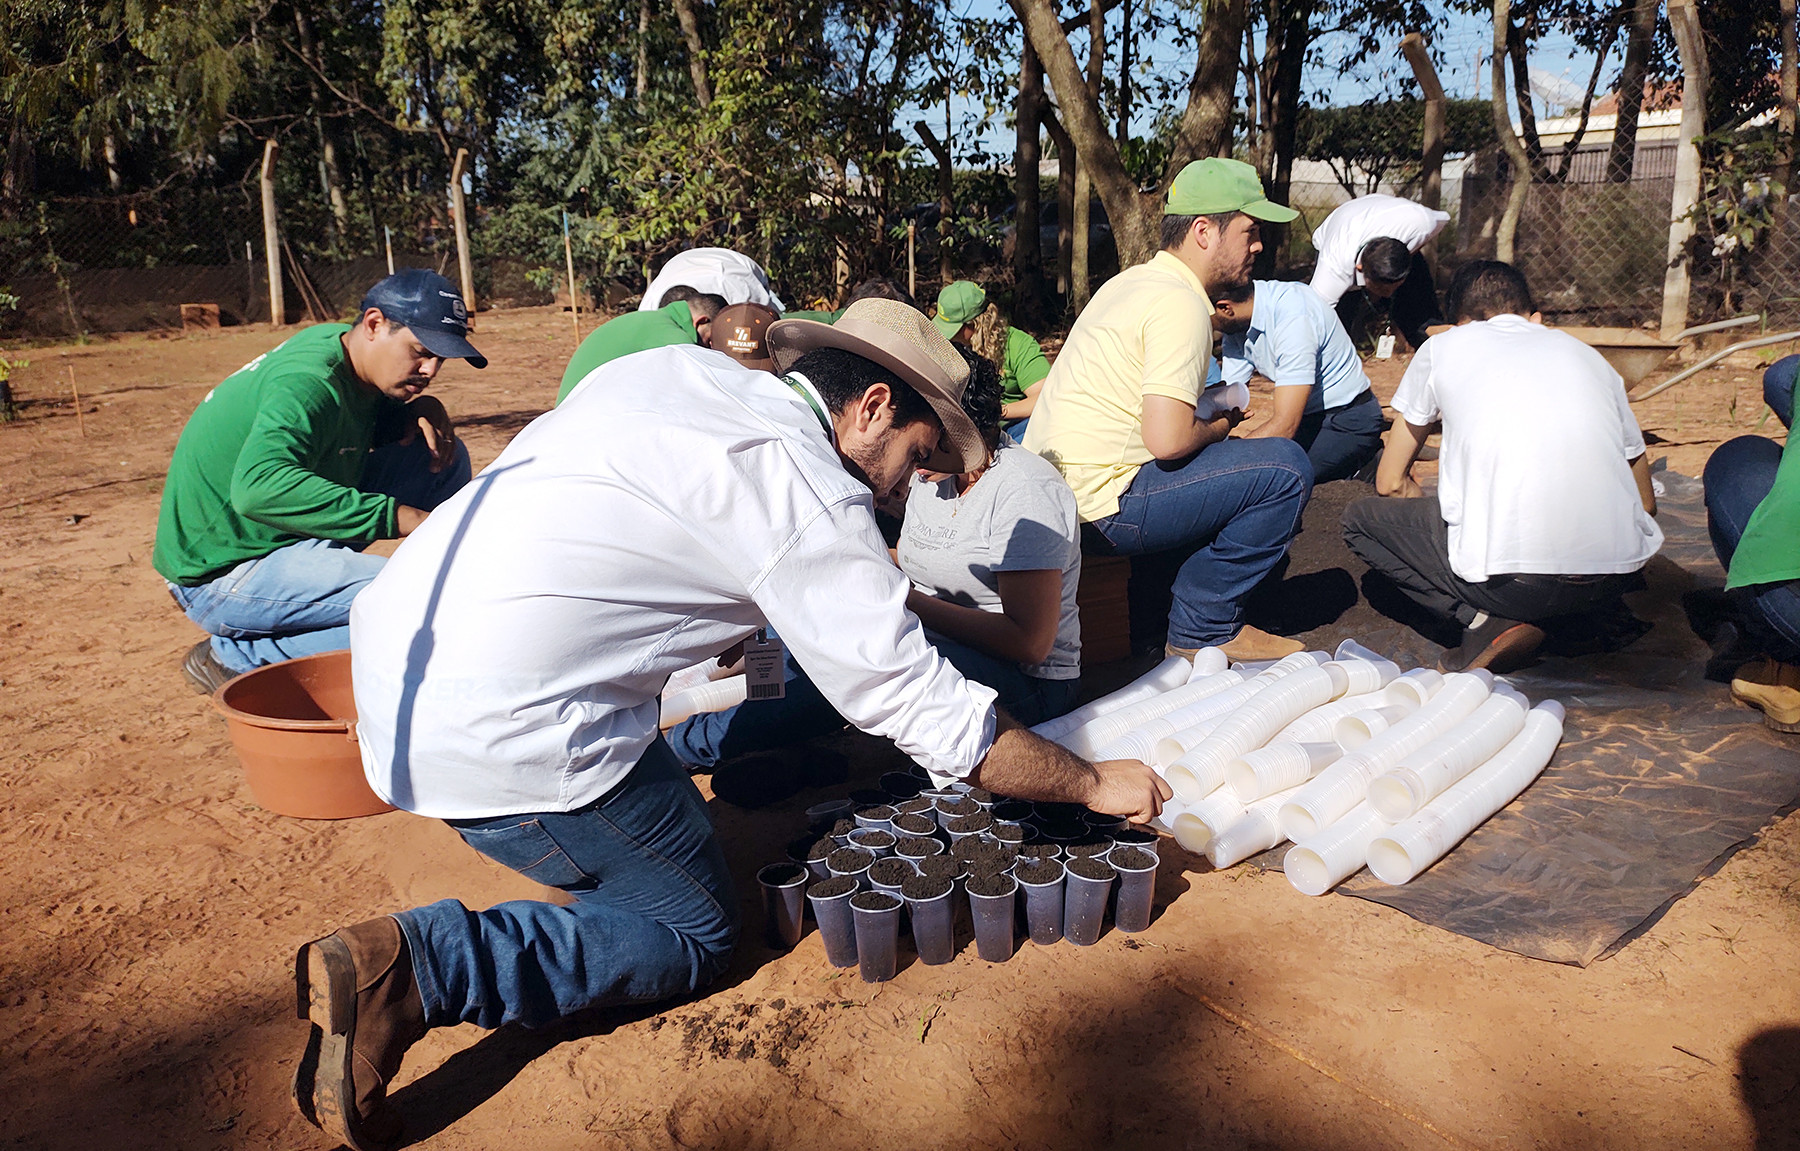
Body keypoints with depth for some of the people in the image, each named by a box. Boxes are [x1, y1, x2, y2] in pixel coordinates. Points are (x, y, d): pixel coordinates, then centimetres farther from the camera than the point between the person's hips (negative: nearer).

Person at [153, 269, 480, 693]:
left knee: (444, 458, 4)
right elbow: (259, 487, -44)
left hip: (282, 537, 10)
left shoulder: (344, 343, 1)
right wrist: (399, 516, -47)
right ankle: (238, 656, -12)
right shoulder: (306, 383, -27)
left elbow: (371, 423, 22)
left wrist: (423, 408, -3)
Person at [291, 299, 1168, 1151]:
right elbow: (931, 713, -8)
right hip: (496, 728, -9)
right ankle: (405, 970, -8)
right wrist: (1096, 784, 5)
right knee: (694, 933, 7)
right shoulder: (807, 496, -12)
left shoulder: (674, 366, 11)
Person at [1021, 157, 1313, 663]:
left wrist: (1212, 418, 15)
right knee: (1286, 467, -10)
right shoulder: (1181, 304, -15)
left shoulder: (1131, 280, 16)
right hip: (1101, 504, -10)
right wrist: (1218, 428, -3)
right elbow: (1167, 440, -24)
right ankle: (1205, 628, 1)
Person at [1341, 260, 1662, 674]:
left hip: (1509, 577, -5)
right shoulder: (1587, 354, 24)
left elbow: (1390, 482, 18)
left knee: (1360, 519, 19)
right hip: (1616, 574, 5)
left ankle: (1485, 622, 0)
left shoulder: (1443, 347, 15)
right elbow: (1645, 502, 28)